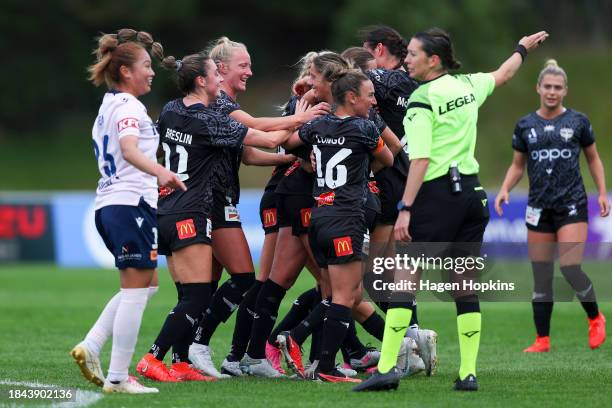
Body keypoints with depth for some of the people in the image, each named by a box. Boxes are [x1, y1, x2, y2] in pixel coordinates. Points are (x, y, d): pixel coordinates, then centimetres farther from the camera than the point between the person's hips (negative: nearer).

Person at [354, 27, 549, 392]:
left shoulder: (422, 100, -10)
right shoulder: (468, 85, 9)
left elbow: (421, 160, -17)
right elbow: (503, 75, 31)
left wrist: (405, 209, -19)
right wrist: (523, 49, 51)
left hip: (437, 194, -7)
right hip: (472, 192, 7)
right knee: (465, 286, 9)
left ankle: (387, 368, -13)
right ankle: (469, 373, 6)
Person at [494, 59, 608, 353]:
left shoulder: (578, 121, 2)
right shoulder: (525, 125, 7)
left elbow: (593, 158, 11)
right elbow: (518, 165, 15)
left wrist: (602, 192, 2)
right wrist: (505, 189, -2)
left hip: (572, 205, -3)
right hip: (539, 207, 3)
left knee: (570, 268, -14)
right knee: (541, 276, 3)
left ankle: (595, 318, 10)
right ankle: (542, 339, 8)